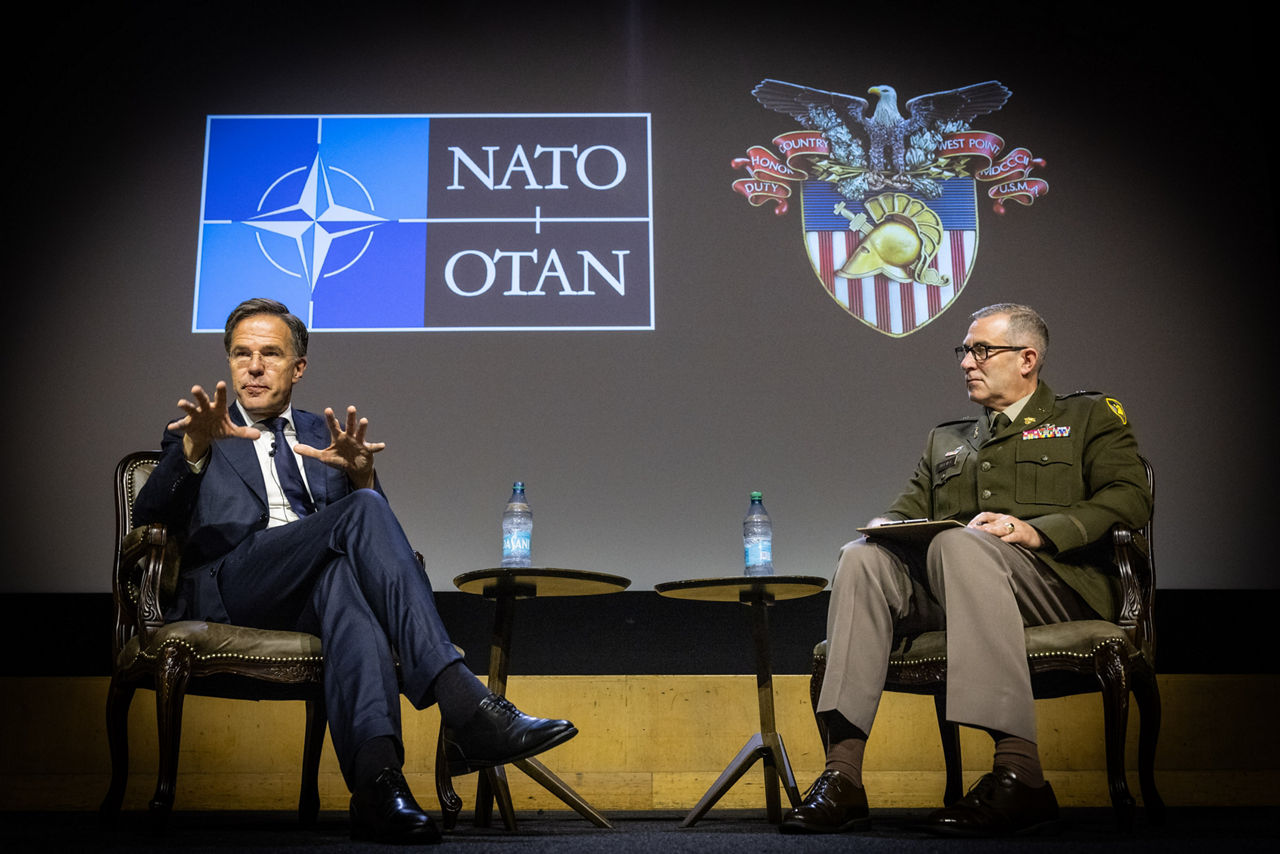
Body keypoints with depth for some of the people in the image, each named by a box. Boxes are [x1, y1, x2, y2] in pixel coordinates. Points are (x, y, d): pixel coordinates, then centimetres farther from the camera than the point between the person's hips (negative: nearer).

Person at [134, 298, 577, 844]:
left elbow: (376, 539, 14)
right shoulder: (196, 436, 24)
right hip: (231, 584, -2)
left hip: (311, 592, 2)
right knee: (363, 511, -31)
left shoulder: (320, 435, 29)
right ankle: (464, 706, -45)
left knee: (341, 576, -38)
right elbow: (149, 517, 3)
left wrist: (360, 476, -9)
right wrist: (195, 447, -17)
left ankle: (376, 778, -55)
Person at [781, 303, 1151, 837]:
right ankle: (842, 777, -35)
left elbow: (1130, 499, 2)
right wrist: (886, 527, -2)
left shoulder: (1089, 418, 18)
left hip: (1059, 581, -4)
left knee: (958, 544, -37)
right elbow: (910, 509, 24)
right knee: (862, 558, -26)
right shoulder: (946, 441, 32)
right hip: (947, 582, 4)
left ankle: (1019, 771, -44)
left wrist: (1035, 530, -13)